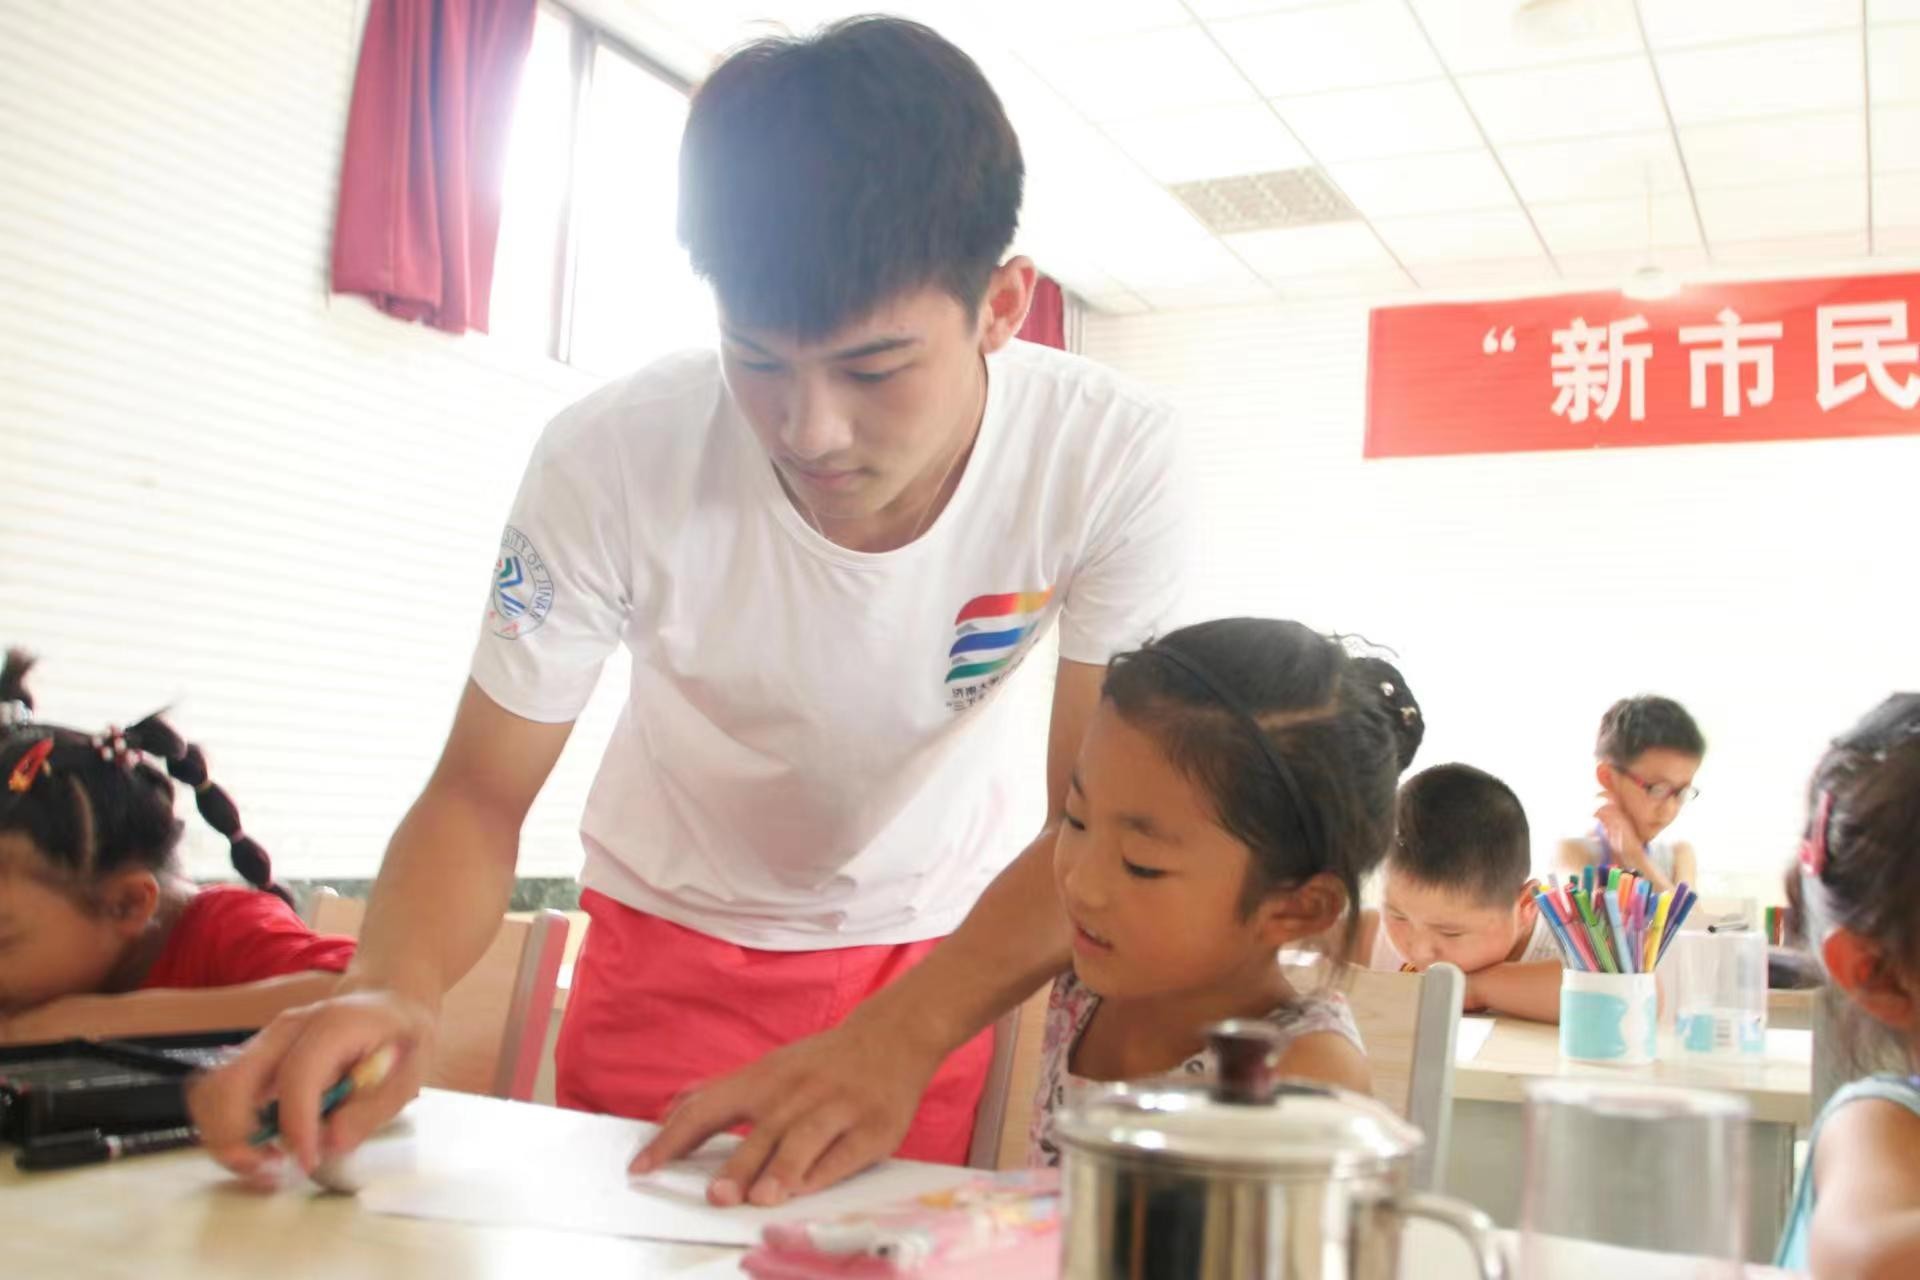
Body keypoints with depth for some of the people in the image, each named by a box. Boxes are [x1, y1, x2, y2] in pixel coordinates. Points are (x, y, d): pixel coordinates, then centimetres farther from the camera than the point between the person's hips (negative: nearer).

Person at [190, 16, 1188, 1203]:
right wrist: (391, 993, -40)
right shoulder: (609, 464, -29)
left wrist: (898, 1041, -40)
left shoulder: (1114, 458, -28)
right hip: (676, 937, 0)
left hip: (941, 944, 1)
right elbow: (481, 794, -19)